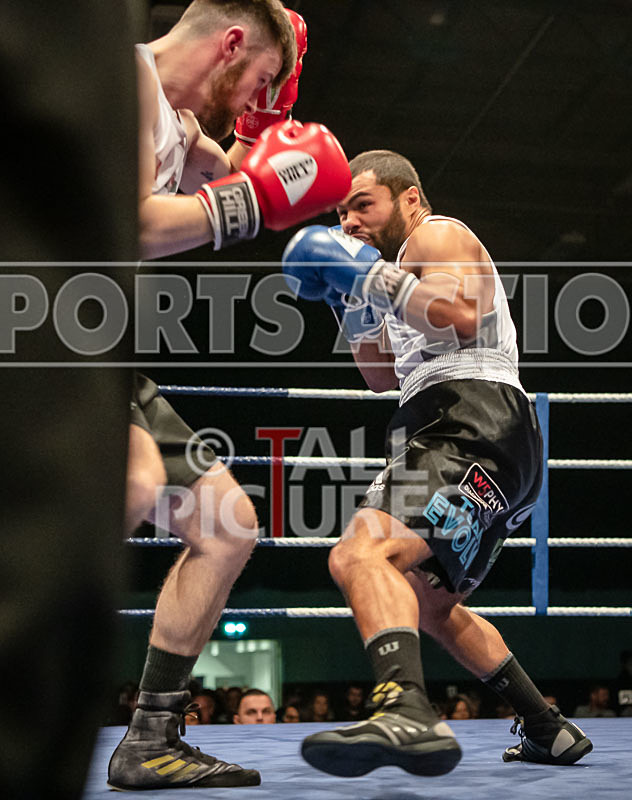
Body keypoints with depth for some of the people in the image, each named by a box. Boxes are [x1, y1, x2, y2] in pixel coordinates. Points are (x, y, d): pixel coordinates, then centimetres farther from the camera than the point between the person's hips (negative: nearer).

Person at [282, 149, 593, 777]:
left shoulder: (437, 235, 3)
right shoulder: (403, 269, 32)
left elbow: (461, 317, -18)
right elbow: (383, 377, 37)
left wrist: (373, 277, -12)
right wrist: (353, 305, 23)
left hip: (473, 427, -11)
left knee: (360, 555, -32)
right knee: (430, 607, 26)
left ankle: (407, 713, -55)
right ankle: (551, 733, 31)